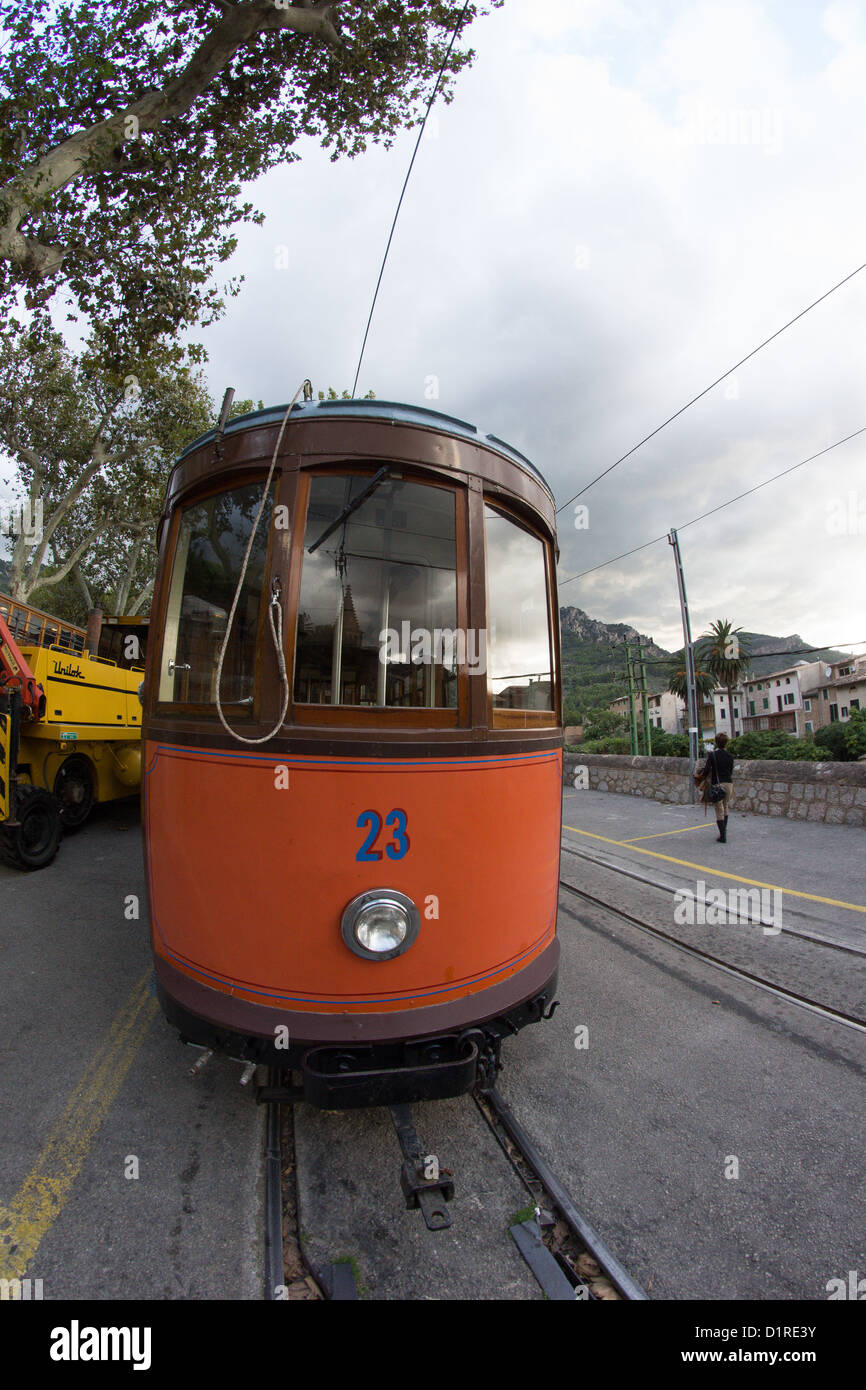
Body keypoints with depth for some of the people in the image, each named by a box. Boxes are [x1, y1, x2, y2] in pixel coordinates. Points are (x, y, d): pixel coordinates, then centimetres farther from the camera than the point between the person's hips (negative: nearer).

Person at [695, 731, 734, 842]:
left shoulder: (713, 755, -10)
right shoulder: (729, 756, 1)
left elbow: (706, 769, -16)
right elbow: (731, 771, 8)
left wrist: (699, 776, 1)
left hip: (717, 784, -4)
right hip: (728, 783, 4)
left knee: (719, 810, 1)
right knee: (725, 808, 20)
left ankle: (723, 836, -2)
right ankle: (724, 831, 30)